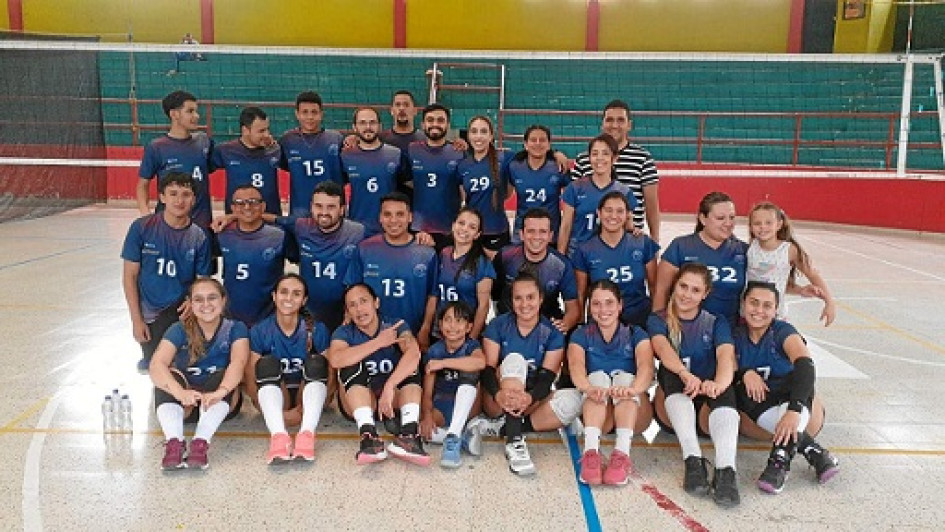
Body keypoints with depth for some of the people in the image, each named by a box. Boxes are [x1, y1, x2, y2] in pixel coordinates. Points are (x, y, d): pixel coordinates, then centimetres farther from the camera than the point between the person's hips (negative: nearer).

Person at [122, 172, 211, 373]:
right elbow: (130, 275, -3)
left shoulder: (199, 237, -6)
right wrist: (137, 320, -6)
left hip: (183, 310, 1)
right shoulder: (141, 228, -8)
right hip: (150, 315, 0)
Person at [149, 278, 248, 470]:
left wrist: (219, 392, -48)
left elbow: (238, 363, -26)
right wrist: (181, 393, -44)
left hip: (221, 404, -1)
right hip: (185, 404, 1)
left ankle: (201, 443, -45)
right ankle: (174, 442, -46)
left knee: (223, 377, -31)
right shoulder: (180, 330, -6)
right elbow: (156, 365, -24)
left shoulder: (235, 328, -6)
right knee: (169, 376, -28)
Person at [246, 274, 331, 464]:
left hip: (306, 397, 0)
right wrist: (281, 415, -22)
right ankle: (278, 435, -47)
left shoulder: (316, 330, -5)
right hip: (274, 398, 0)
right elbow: (250, 381, -8)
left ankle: (307, 433, -44)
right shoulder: (259, 331, -5)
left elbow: (329, 376, -7)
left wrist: (301, 410, -21)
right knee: (267, 364, -27)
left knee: (317, 363, -26)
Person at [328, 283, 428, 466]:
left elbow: (414, 352, -27)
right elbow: (335, 360, -29)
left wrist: (389, 387, -41)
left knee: (410, 363, -23)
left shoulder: (396, 326, -4)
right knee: (351, 366, -25)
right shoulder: (344, 333, -4)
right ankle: (368, 435, -42)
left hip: (395, 400, 1)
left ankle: (408, 433, -41)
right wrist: (379, 342, -28)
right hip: (356, 402, 0)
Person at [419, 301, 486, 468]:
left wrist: (443, 363, -31)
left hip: (466, 406, -1)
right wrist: (427, 415, -24)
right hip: (441, 407, 1)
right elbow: (427, 393, -5)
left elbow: (481, 362, -32)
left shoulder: (472, 346, -5)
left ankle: (453, 436, -35)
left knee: (468, 370, -29)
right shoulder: (434, 352, -1)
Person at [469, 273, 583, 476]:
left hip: (533, 403, 2)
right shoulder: (498, 326, -1)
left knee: (572, 399, -26)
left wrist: (530, 397, -36)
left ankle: (498, 427, -25)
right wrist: (499, 394, -35)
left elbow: (547, 377, -12)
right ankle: (514, 442, -39)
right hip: (497, 403, -1)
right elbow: (487, 369, -12)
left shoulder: (553, 333, -1)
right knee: (514, 359, -29)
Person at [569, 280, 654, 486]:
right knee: (598, 377, -28)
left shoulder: (636, 334, 8)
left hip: (634, 413, 0)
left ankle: (622, 453, -47)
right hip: (593, 411, 0)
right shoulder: (581, 335, 8)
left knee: (624, 378, -27)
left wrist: (634, 389, -38)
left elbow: (646, 367, -14)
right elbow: (576, 367, -13)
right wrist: (589, 388, -38)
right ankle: (591, 452, -48)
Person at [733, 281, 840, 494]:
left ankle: (780, 460, -45)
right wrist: (746, 373, -29)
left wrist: (794, 409, -49)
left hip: (789, 396, -2)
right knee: (745, 394, -32)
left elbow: (806, 365, -33)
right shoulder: (736, 335, -4)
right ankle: (812, 450, -33)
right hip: (758, 402, 2)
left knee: (801, 375, -34)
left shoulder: (783, 332, -15)